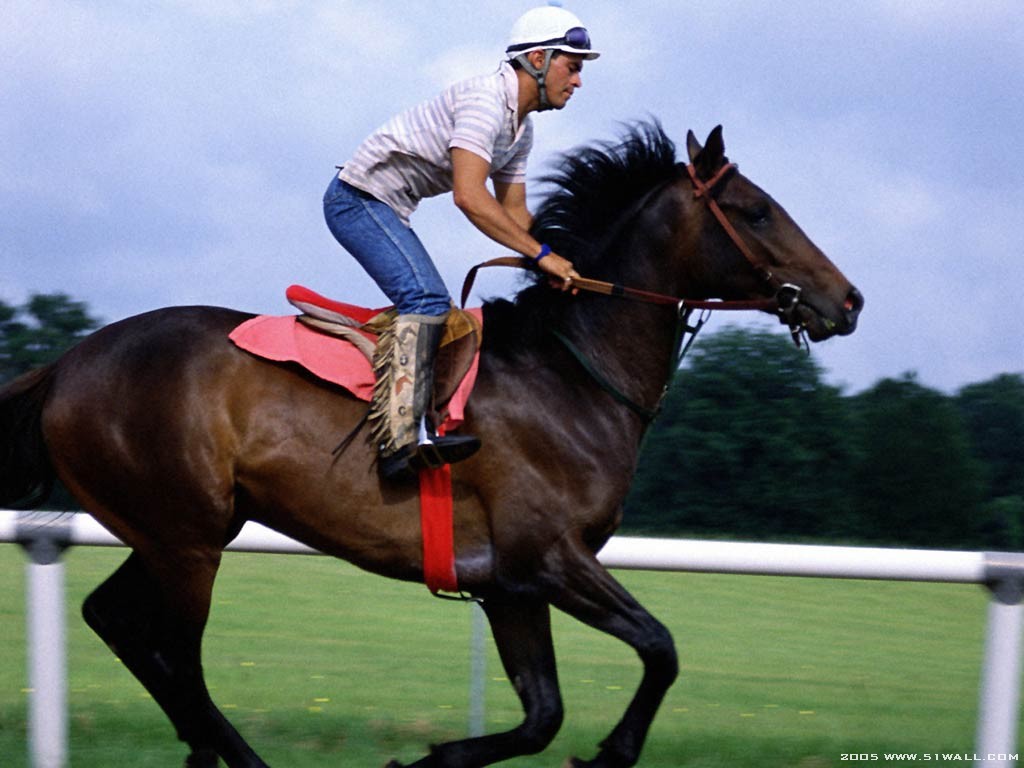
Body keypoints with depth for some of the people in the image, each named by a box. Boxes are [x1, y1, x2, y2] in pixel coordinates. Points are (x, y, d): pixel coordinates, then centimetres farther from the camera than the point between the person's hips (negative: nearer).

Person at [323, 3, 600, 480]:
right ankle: (401, 437, -37)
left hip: (386, 210, 11)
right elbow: (469, 196, -32)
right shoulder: (485, 99, -21)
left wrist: (555, 268, 2)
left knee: (430, 310, 14)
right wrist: (541, 253, -28)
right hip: (360, 196, -11)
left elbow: (513, 211, 17)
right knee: (426, 298, -25)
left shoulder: (521, 127, 11)